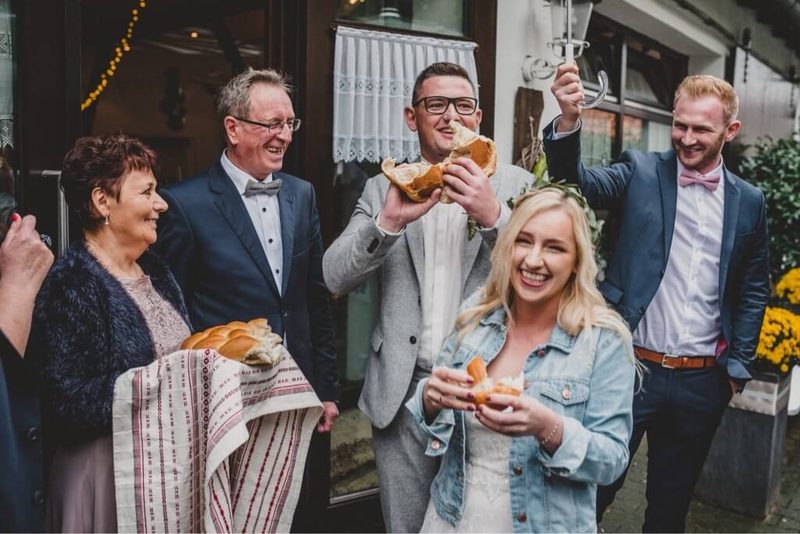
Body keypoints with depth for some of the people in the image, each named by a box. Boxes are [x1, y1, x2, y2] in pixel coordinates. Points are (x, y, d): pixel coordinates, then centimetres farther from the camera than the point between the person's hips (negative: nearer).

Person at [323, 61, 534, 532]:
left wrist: (493, 217, -23)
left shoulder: (514, 185, 0)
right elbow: (335, 277, -5)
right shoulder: (384, 188, 3)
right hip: (403, 389, 1)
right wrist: (389, 221, -22)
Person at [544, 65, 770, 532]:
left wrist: (737, 366, 6)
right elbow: (577, 181, -21)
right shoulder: (641, 172, -3)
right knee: (593, 489, 9)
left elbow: (753, 292, 10)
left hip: (701, 381, 3)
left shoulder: (750, 202, 4)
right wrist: (569, 121, -38)